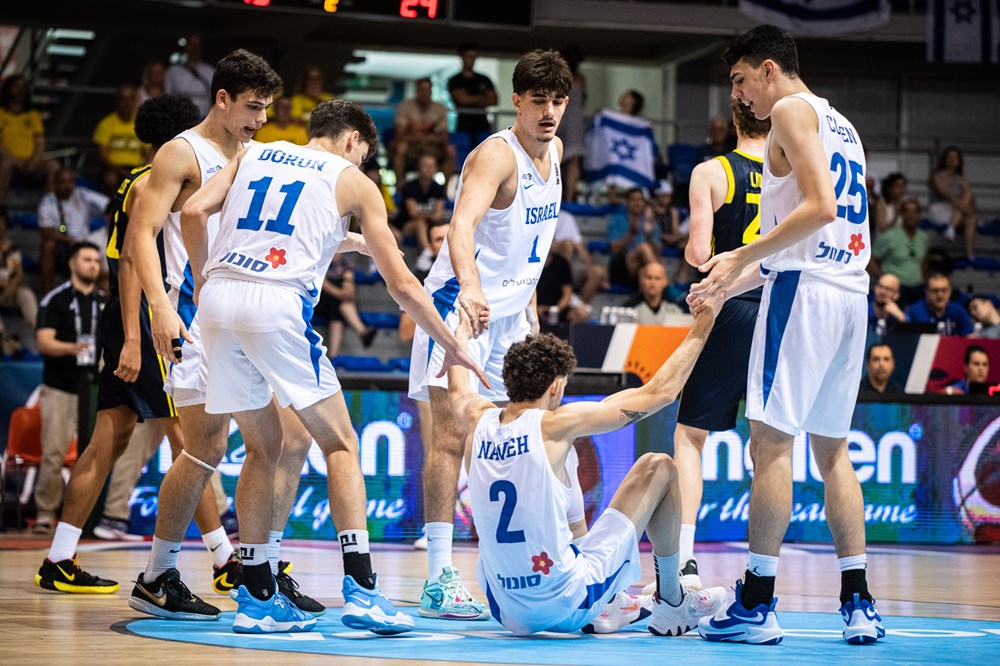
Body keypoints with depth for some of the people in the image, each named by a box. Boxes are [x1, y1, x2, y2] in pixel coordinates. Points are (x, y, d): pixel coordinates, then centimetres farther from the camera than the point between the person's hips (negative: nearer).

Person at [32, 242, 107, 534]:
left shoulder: (107, 302, 13)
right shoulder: (55, 299, 0)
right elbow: (44, 342, -9)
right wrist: (71, 348, -27)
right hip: (59, 389, -3)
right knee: (53, 454, -7)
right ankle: (45, 513, 1)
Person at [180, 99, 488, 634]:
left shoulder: (253, 154, 25)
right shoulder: (353, 181, 14)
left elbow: (193, 212, 9)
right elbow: (401, 284, 12)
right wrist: (451, 347, 20)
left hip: (218, 299, 5)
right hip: (277, 303, -5)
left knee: (263, 447, 18)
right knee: (340, 444, 6)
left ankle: (258, 596, 17)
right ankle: (360, 589, -6)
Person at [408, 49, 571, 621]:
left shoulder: (553, 151, 6)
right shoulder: (497, 155, -19)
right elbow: (463, 224, -38)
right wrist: (471, 286, -55)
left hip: (510, 312, 8)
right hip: (462, 303, -8)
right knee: (452, 434, -13)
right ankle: (439, 579, -14)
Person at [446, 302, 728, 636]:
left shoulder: (479, 421, 1)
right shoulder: (554, 424, -13)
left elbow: (457, 391, 29)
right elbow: (660, 392, -6)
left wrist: (463, 329, 45)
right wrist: (702, 327, 5)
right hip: (568, 606, -6)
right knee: (659, 468, 8)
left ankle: (604, 610, 39)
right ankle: (671, 604, 24)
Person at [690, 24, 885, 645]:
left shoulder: (792, 111, -4)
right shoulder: (841, 124, 24)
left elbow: (820, 206, -17)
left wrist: (743, 257, -13)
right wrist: (731, 285, 26)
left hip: (805, 289, -9)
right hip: (852, 291, 9)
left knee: (771, 441, -7)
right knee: (832, 449, 12)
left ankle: (757, 605, -8)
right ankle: (859, 604, 8)